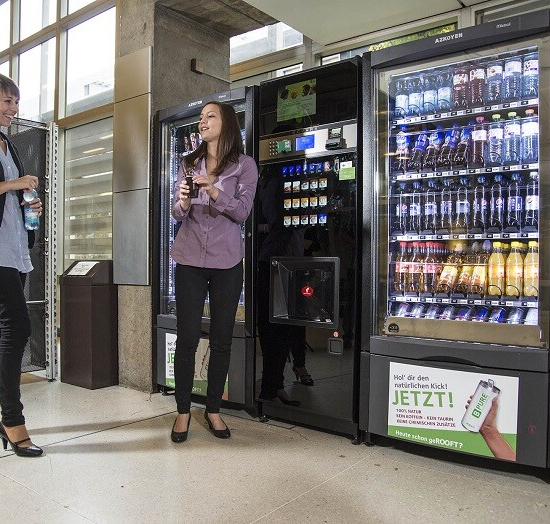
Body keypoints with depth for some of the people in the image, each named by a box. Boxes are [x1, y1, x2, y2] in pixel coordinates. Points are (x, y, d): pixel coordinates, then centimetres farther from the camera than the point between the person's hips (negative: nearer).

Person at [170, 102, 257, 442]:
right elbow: (177, 214, 6)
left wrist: (214, 192, -24)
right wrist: (183, 201, -16)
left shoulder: (244, 165, 3)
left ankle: (214, 410, 19)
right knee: (187, 336, 0)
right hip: (190, 259, 2)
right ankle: (183, 411, 13)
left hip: (227, 261, -1)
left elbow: (242, 211, -8)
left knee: (222, 338, 4)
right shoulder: (189, 164, 12)